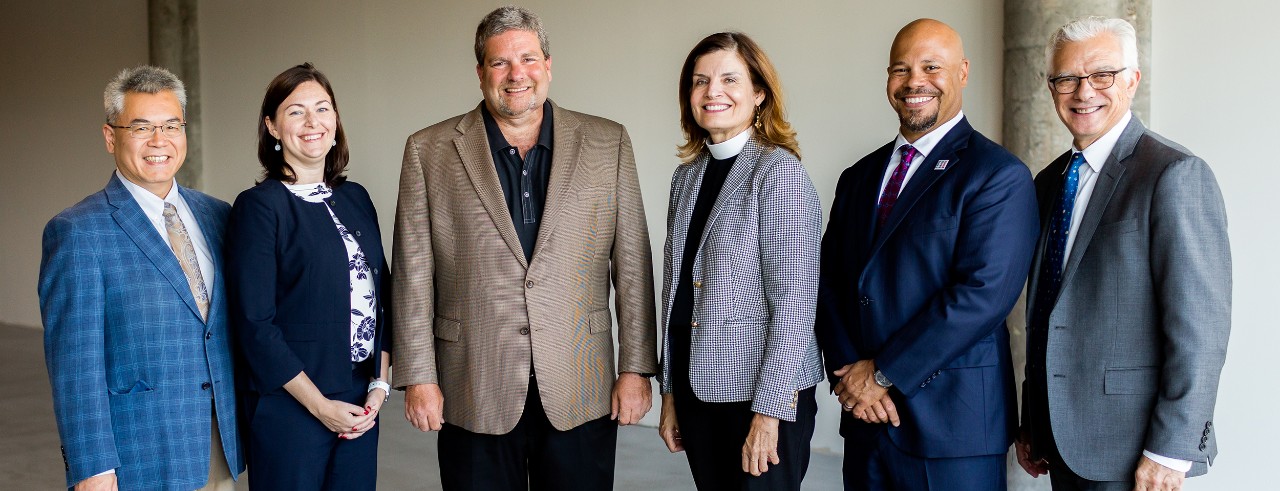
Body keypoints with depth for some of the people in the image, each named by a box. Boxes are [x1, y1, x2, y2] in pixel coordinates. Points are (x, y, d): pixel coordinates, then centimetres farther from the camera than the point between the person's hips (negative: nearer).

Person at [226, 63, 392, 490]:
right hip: (290, 409, -5)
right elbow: (254, 324, -12)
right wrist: (321, 406, -12)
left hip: (362, 407, 5)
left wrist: (379, 385, 0)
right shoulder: (259, 206, -8)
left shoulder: (356, 198, 9)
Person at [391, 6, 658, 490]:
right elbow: (413, 273, 1)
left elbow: (631, 264, 3)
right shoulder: (429, 151, 1)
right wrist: (418, 377, -1)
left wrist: (636, 367, 0)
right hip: (476, 393, 0)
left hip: (581, 391, 1)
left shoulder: (608, 143, 4)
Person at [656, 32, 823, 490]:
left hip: (761, 389, -6)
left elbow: (794, 302, -15)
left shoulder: (780, 173, -11)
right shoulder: (687, 176, 9)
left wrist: (769, 410, -17)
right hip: (696, 384, 6)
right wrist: (670, 392, 13)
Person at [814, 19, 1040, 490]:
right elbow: (828, 283, 7)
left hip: (953, 421, -5)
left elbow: (982, 294, -17)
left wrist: (884, 373, -14)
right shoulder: (859, 178, 12)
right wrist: (849, 374, -8)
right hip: (866, 416, 5)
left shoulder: (1000, 176, -8)